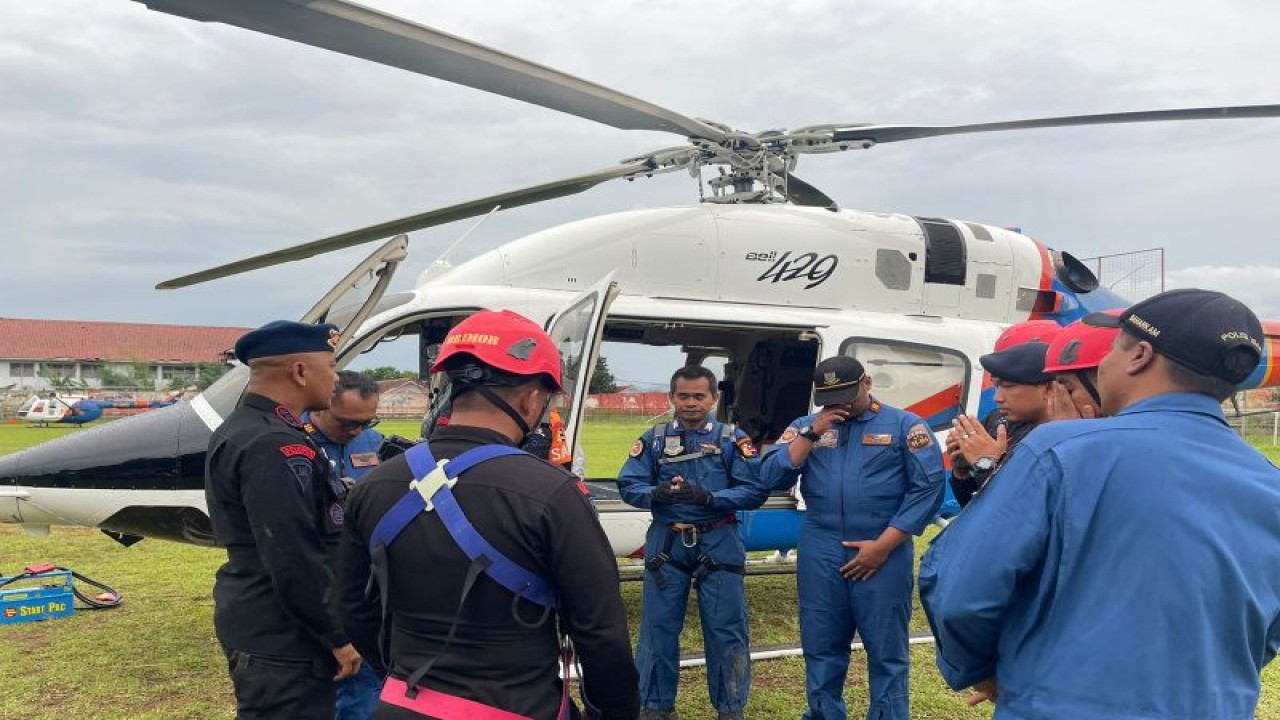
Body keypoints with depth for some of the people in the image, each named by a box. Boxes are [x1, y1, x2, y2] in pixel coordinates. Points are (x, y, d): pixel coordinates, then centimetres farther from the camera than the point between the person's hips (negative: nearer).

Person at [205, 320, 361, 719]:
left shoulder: (239, 428, 10)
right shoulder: (275, 446, -24)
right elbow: (295, 563, -26)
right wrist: (338, 636, -17)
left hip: (257, 627, 11)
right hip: (283, 642, -11)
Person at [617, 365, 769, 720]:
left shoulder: (733, 439, -1)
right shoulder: (654, 438, 4)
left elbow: (755, 491, -9)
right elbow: (628, 485, -1)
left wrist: (710, 498, -22)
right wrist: (656, 494, -22)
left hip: (718, 543, -1)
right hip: (666, 542, 1)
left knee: (726, 629, 6)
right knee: (658, 627, 9)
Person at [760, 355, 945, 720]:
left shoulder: (904, 425, -1)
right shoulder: (805, 427, 8)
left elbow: (928, 486, -8)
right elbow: (773, 478, -1)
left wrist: (883, 544, -12)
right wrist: (812, 433, -11)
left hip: (883, 553, -3)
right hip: (820, 553, 3)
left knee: (886, 650, 6)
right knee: (821, 647, 13)